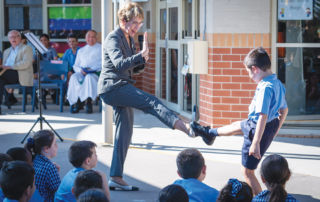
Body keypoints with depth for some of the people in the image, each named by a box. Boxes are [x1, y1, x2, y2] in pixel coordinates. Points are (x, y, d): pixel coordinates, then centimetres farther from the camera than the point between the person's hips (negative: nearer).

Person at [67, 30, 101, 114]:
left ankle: (88, 100, -46)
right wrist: (80, 70, -3)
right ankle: (76, 102, -37)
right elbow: (75, 66, 22)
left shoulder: (100, 48, 18)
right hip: (81, 72, 3)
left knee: (89, 77, -39)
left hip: (96, 73, -3)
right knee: (74, 77, -32)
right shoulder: (81, 50, 29)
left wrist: (93, 69, -13)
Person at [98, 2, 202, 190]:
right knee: (151, 102, -24)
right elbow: (119, 64, -27)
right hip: (112, 87, -10)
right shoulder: (113, 38, -11)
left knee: (125, 132, 8)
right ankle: (187, 128, -39)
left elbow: (132, 68, 23)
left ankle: (116, 178, 12)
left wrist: (142, 61, 1)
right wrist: (142, 55, -39)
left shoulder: (130, 40, 17)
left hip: (122, 87, 10)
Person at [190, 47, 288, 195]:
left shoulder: (265, 88, -30)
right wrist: (275, 131, 22)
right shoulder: (278, 84, 0)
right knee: (236, 126, 38)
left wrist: (256, 143, -34)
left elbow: (263, 116, -34)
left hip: (257, 129, -10)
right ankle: (210, 133, 67)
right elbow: (284, 110, 10)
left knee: (248, 172, 0)